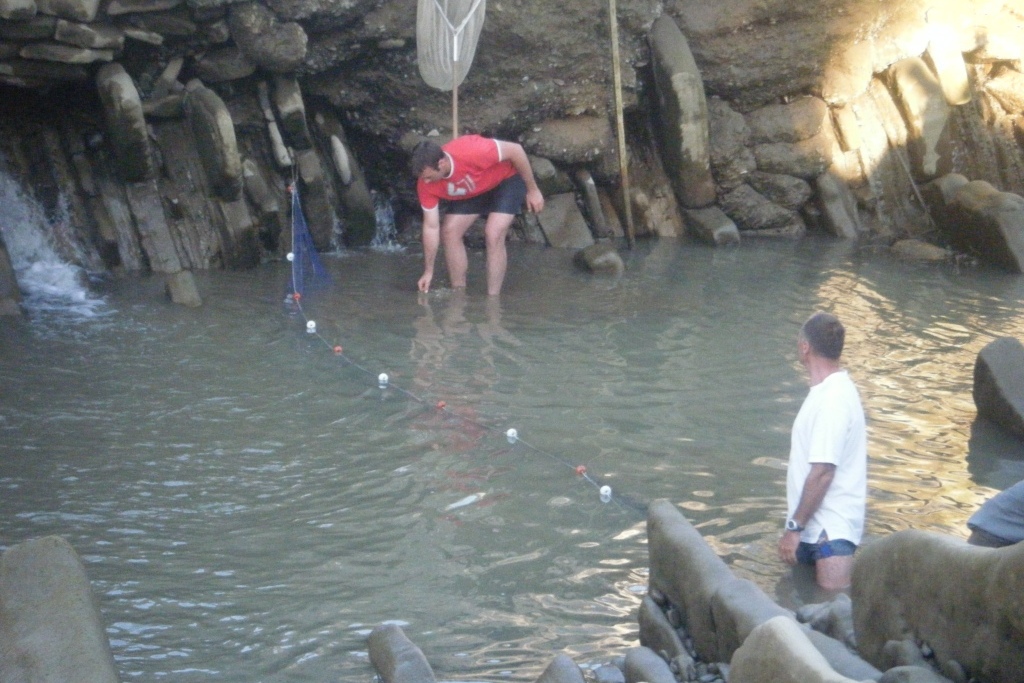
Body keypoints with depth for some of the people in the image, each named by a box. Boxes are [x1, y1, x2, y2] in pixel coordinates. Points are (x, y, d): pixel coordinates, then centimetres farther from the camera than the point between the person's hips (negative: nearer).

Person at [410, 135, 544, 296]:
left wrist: (532, 189, -19)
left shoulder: (471, 152, -42)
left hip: (506, 179, -5)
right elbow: (431, 227, -15)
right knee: (449, 232, -8)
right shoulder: (426, 184, -25)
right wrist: (428, 272, -14)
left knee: (493, 234, -21)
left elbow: (515, 150, -27)